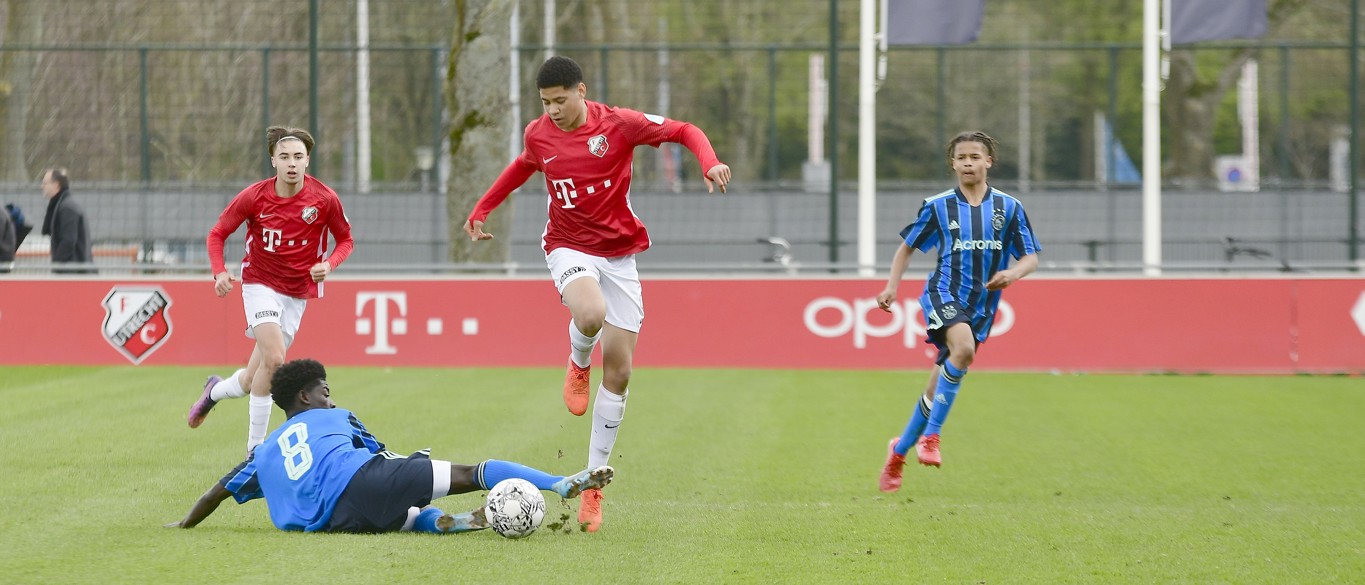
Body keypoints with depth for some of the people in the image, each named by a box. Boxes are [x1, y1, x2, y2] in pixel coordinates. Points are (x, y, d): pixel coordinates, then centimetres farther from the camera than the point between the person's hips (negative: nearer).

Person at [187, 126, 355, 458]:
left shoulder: (325, 199, -11)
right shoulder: (254, 197, -13)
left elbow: (345, 240, 4)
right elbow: (217, 234, -1)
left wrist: (329, 264, -17)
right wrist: (220, 273, -17)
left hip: (298, 291, 2)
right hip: (260, 283, -2)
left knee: (251, 382, 2)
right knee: (274, 358, -25)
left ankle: (215, 391, 39)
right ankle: (255, 449, -10)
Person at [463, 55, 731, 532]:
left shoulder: (618, 124, -10)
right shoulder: (537, 135, 0)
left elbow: (684, 131, -2)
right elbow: (523, 166, 23)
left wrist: (709, 162, -22)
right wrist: (481, 210, 25)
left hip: (619, 254, 0)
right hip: (569, 248, 0)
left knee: (618, 372, -2)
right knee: (591, 315, -36)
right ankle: (578, 366, 2)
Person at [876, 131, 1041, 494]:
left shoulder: (1009, 208, 4)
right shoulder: (937, 207, 2)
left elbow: (1031, 258, 5)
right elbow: (907, 246, 13)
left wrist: (1014, 273, -17)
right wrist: (892, 286, -1)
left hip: (981, 307, 3)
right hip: (943, 293, -3)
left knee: (939, 388, 6)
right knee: (963, 347, -34)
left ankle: (900, 450, 27)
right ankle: (930, 435, -27)